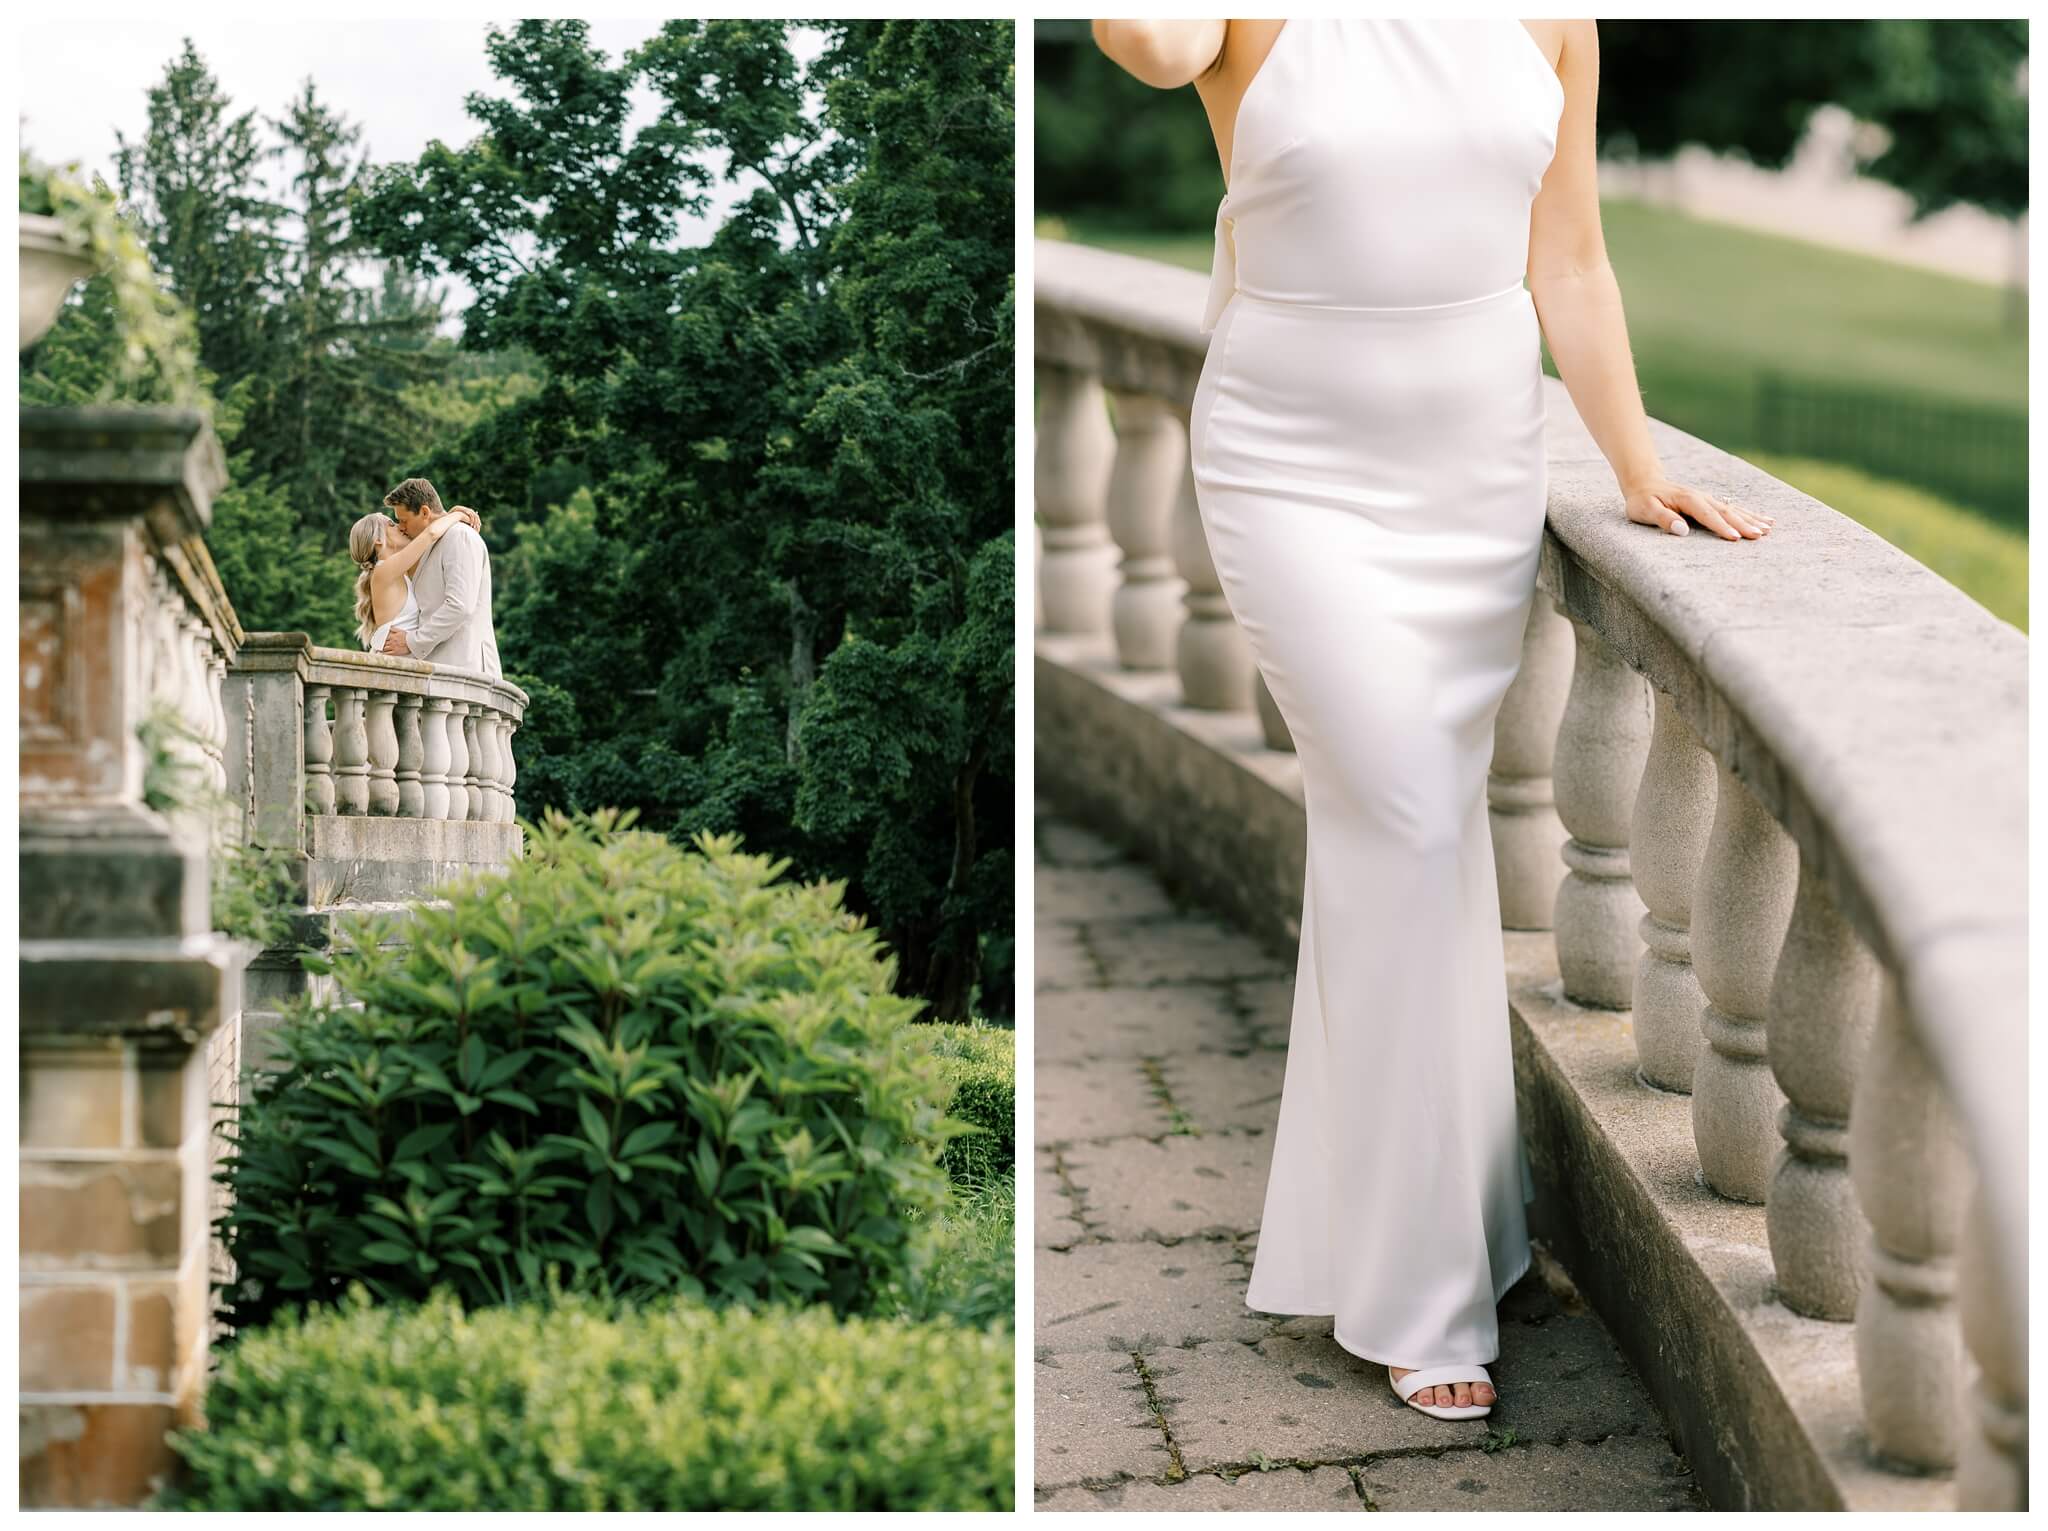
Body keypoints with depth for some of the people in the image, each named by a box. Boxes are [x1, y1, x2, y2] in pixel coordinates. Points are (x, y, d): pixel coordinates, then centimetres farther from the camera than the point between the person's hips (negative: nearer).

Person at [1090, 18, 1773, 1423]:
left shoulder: (1549, 15, 3)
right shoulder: (1260, 12, -8)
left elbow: (1569, 267, 8)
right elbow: (1150, 38, -34)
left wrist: (1637, 467, 6)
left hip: (1481, 468, 4)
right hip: (1298, 472, -4)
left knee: (1423, 834, 11)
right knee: (1403, 830, -6)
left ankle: (1355, 1209, 30)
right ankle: (1421, 1293, 6)